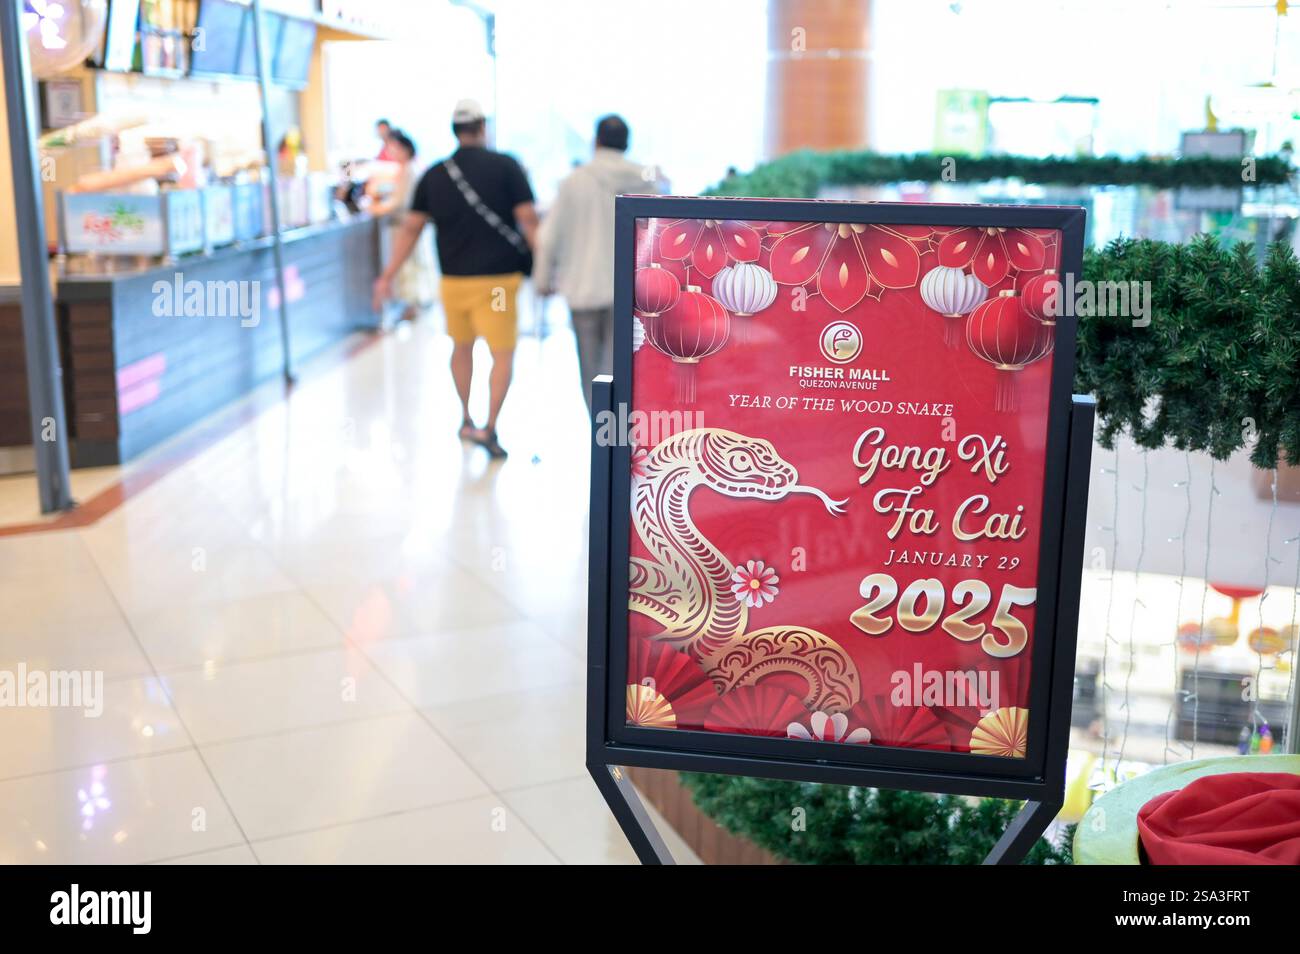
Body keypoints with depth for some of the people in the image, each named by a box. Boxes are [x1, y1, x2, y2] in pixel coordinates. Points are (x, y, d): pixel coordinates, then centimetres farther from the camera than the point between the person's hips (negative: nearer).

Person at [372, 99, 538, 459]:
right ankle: (490, 427, -12)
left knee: (462, 347, 21)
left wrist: (388, 275, 8)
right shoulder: (505, 166, -4)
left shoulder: (434, 174, 5)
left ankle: (466, 420, 32)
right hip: (498, 279, -4)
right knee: (502, 354, 1)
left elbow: (410, 229, 4)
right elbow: (528, 220, -10)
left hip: (454, 279, 4)